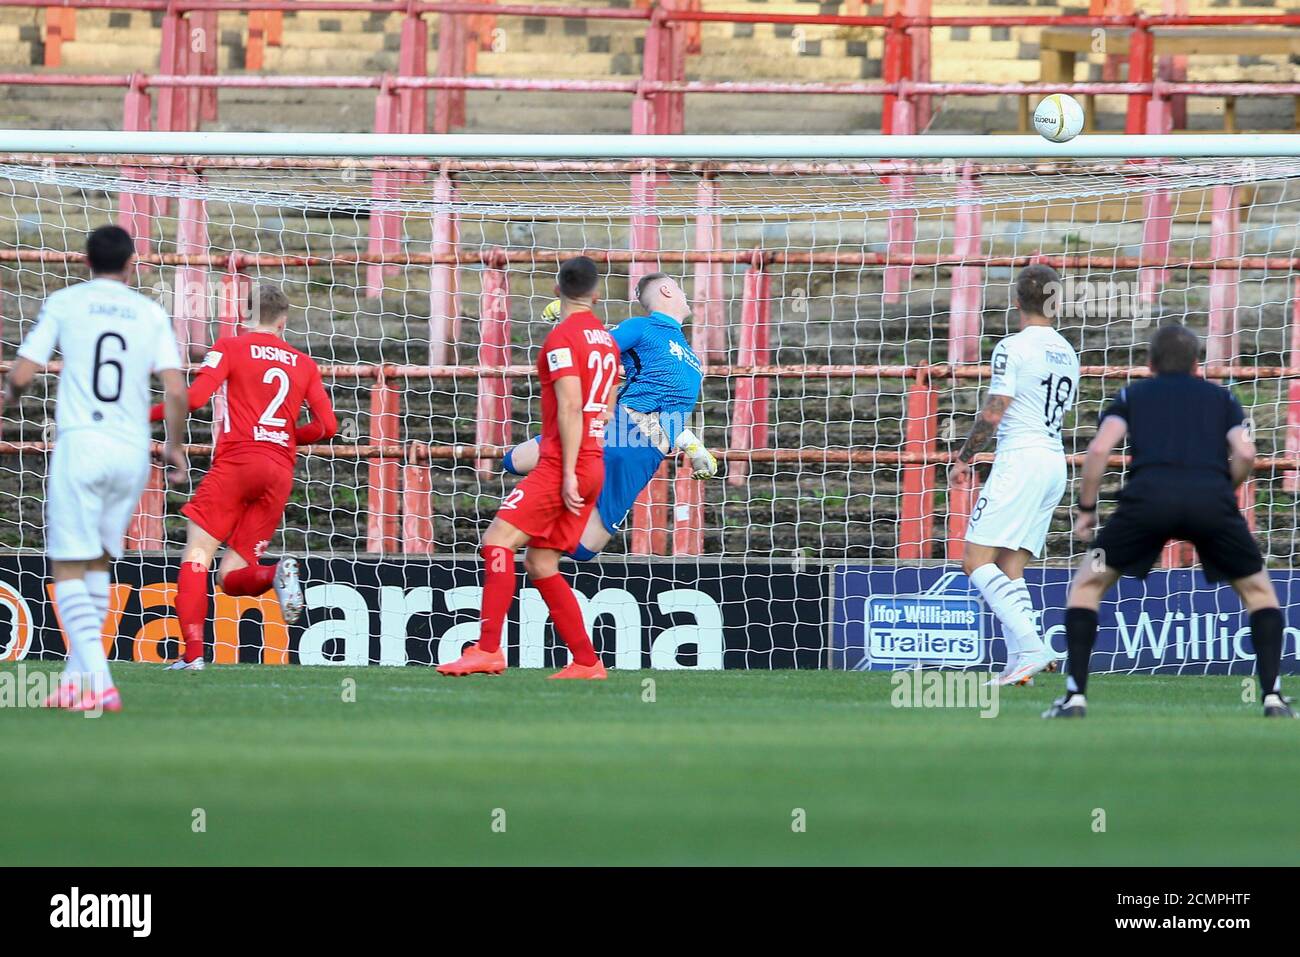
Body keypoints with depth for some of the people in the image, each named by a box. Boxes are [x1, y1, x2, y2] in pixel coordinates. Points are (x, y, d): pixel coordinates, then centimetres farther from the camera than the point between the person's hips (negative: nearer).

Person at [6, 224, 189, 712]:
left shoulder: (64, 303, 3)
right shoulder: (150, 313, 9)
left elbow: (21, 375, 0)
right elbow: (176, 390, 2)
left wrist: (8, 393, 23)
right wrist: (175, 448, 16)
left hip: (79, 446, -3)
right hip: (132, 452, 3)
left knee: (68, 571, -2)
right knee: (99, 566, 17)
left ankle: (97, 684, -17)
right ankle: (78, 677, 14)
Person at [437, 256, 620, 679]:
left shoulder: (563, 338, -9)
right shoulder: (606, 339, 17)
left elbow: (570, 407, -17)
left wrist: (568, 473, -20)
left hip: (563, 465, -9)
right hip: (593, 466, 9)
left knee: (498, 539, -15)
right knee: (540, 565, 11)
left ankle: (488, 650, -25)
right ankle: (586, 661, 8)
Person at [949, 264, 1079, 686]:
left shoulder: (1012, 348, -9)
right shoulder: (1066, 352, 15)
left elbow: (993, 414, -14)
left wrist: (964, 458, -2)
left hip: (1020, 461, -8)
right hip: (1055, 462, 8)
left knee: (977, 561, -9)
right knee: (1010, 570, 10)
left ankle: (1031, 647, -23)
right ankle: (1021, 663, -3)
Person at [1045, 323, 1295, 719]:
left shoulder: (1132, 395, 27)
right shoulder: (1221, 398, 29)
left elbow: (1099, 449, 9)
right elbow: (1245, 453, 10)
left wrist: (1086, 509, 20)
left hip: (1149, 493, -1)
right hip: (1212, 499, 1)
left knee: (1087, 586, 19)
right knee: (1259, 591, 23)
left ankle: (1075, 695, 7)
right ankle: (1273, 696, 10)